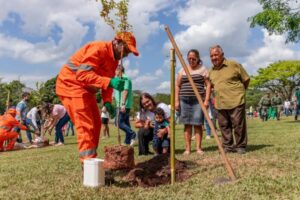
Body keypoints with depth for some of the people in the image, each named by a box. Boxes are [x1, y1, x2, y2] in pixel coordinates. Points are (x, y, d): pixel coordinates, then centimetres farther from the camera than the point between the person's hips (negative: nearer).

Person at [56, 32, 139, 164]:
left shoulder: (114, 59, 8)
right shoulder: (99, 49, -23)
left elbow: (107, 80, 9)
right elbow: (83, 74, -33)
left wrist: (107, 102, -6)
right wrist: (109, 82, -42)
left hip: (85, 89, 10)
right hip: (71, 84, -10)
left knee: (95, 124, 9)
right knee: (85, 126, -15)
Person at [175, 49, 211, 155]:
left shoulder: (202, 69, 7)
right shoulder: (182, 70, 14)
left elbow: (208, 85, 2)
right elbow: (177, 86, 13)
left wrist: (207, 99, -8)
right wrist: (176, 100, 4)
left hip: (198, 100, -2)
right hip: (185, 100, 3)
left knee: (197, 124, -4)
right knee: (187, 124, 3)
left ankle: (198, 147, 4)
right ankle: (187, 148, 7)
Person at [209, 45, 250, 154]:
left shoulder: (234, 65, -3)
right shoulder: (211, 71, 13)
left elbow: (246, 79, 4)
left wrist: (240, 91, 11)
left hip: (235, 101, -5)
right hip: (220, 104, 5)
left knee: (238, 125, -1)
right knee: (224, 126, 9)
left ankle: (240, 146, 12)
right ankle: (227, 146, 19)